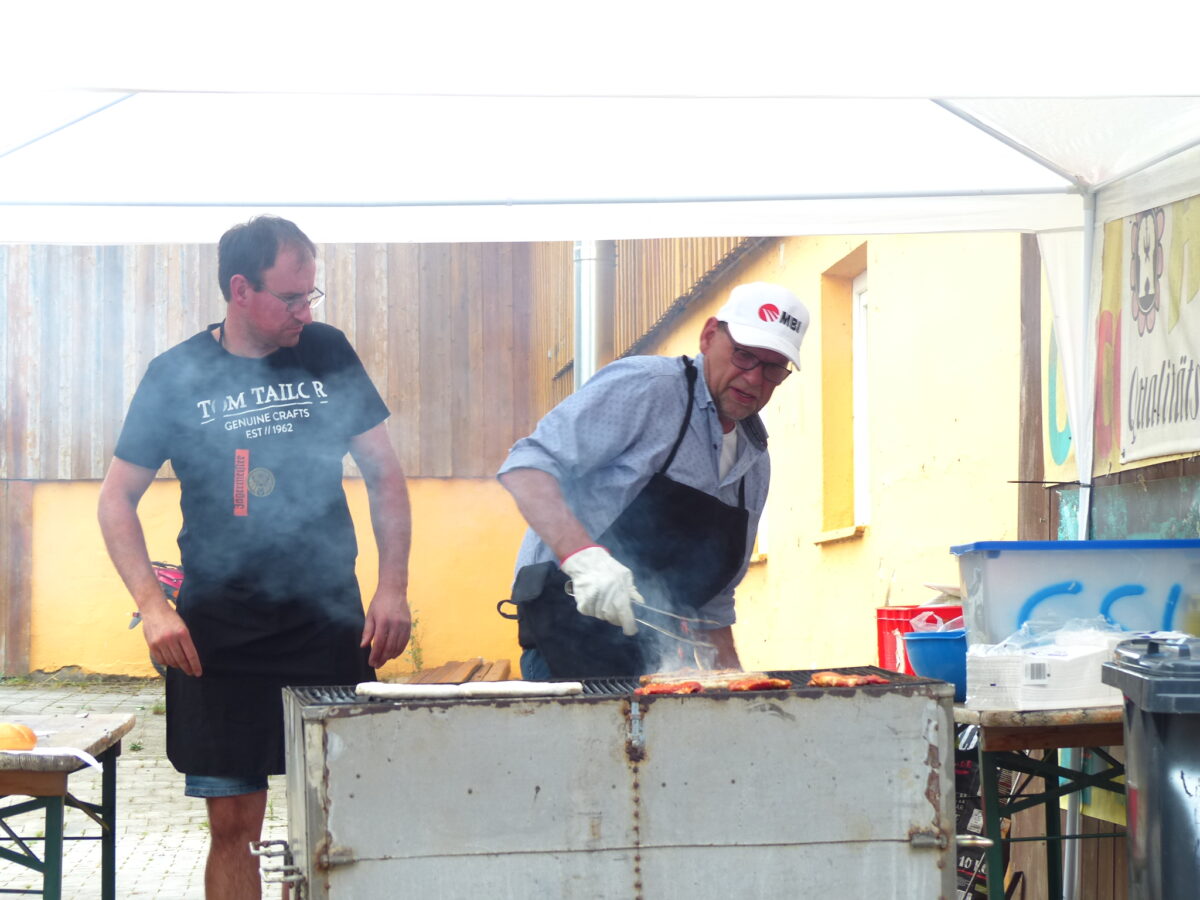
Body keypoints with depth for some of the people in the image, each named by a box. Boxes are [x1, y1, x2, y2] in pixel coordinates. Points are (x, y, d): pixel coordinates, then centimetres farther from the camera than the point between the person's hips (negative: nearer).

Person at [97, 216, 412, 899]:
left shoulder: (328, 352, 4)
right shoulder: (178, 374, 0)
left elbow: (385, 472, 10)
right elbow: (118, 499, 5)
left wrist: (394, 588, -1)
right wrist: (153, 606, -8)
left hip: (331, 625, 1)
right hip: (219, 634, -1)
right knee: (234, 824, 0)